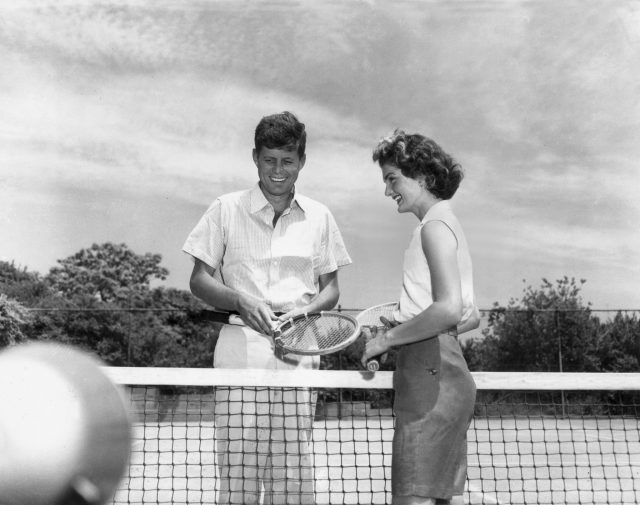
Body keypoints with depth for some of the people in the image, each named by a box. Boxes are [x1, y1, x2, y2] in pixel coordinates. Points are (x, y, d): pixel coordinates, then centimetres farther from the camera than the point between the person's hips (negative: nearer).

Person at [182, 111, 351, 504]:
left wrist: (305, 310, -6)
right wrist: (240, 300, -12)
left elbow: (331, 289, 16)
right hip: (240, 351, -1)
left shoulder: (319, 217, 13)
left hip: (298, 355, 2)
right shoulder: (227, 210, 8)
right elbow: (199, 280, 7)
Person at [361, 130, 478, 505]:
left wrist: (388, 339, -13)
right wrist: (406, 327, 17)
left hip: (430, 374, -10)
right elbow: (471, 317, 23)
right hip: (446, 374, 10)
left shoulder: (435, 226, -8)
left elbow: (449, 308, -22)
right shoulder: (448, 225, 20)